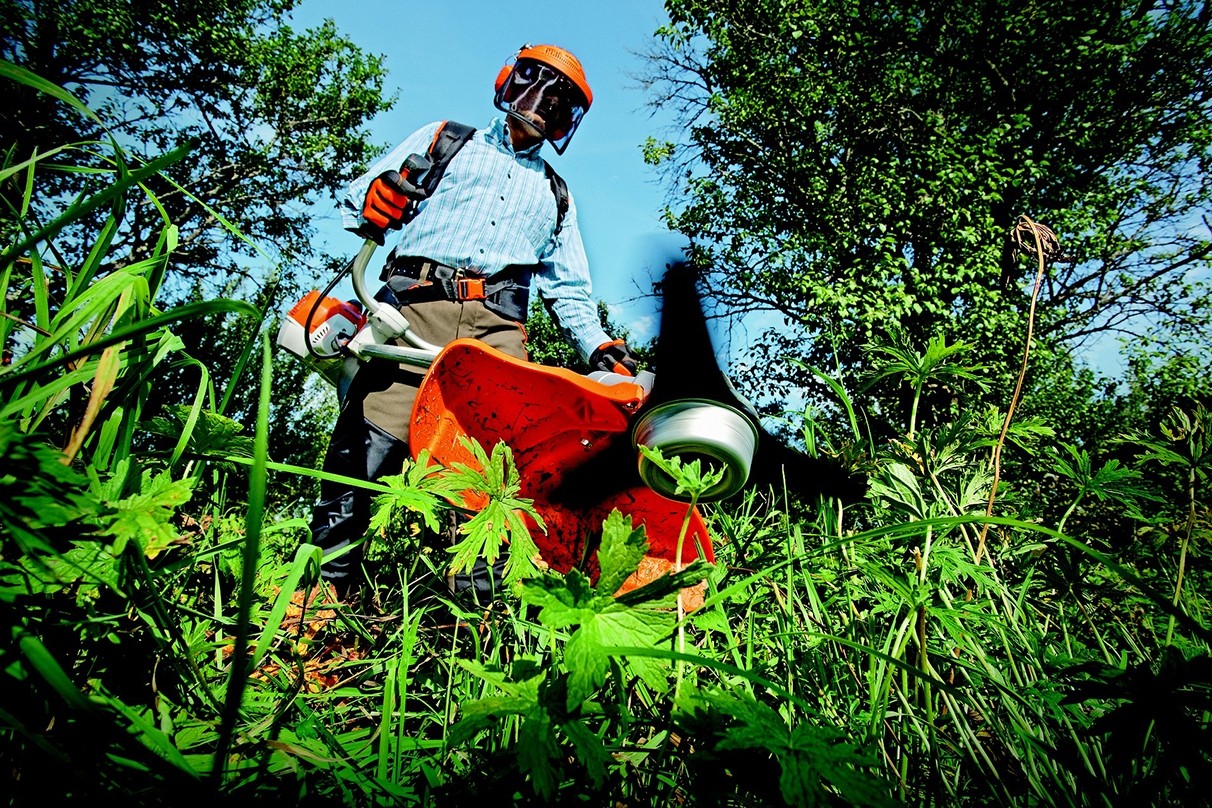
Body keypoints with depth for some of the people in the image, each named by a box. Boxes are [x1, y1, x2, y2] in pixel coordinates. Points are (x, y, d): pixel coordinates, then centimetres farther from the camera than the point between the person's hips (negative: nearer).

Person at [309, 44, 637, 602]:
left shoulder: (555, 194, 32)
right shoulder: (445, 139, 25)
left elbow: (568, 288, 26)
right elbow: (359, 198, 18)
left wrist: (599, 348, 9)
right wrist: (374, 202, -7)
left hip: (497, 324, 2)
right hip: (417, 302, -2)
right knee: (372, 438, -16)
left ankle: (480, 591, -14)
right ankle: (327, 571, -10)